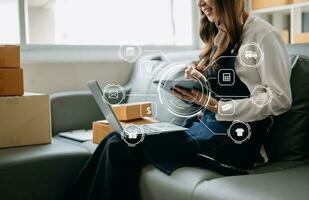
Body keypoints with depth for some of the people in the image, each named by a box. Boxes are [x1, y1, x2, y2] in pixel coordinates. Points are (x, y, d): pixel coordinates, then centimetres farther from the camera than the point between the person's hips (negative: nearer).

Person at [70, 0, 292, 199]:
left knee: (120, 147, -16)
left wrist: (216, 106, -19)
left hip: (233, 139, -8)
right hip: (203, 125, 8)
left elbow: (280, 99, -15)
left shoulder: (262, 34, -8)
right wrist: (196, 78, -1)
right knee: (116, 140, -8)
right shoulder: (220, 36, 17)